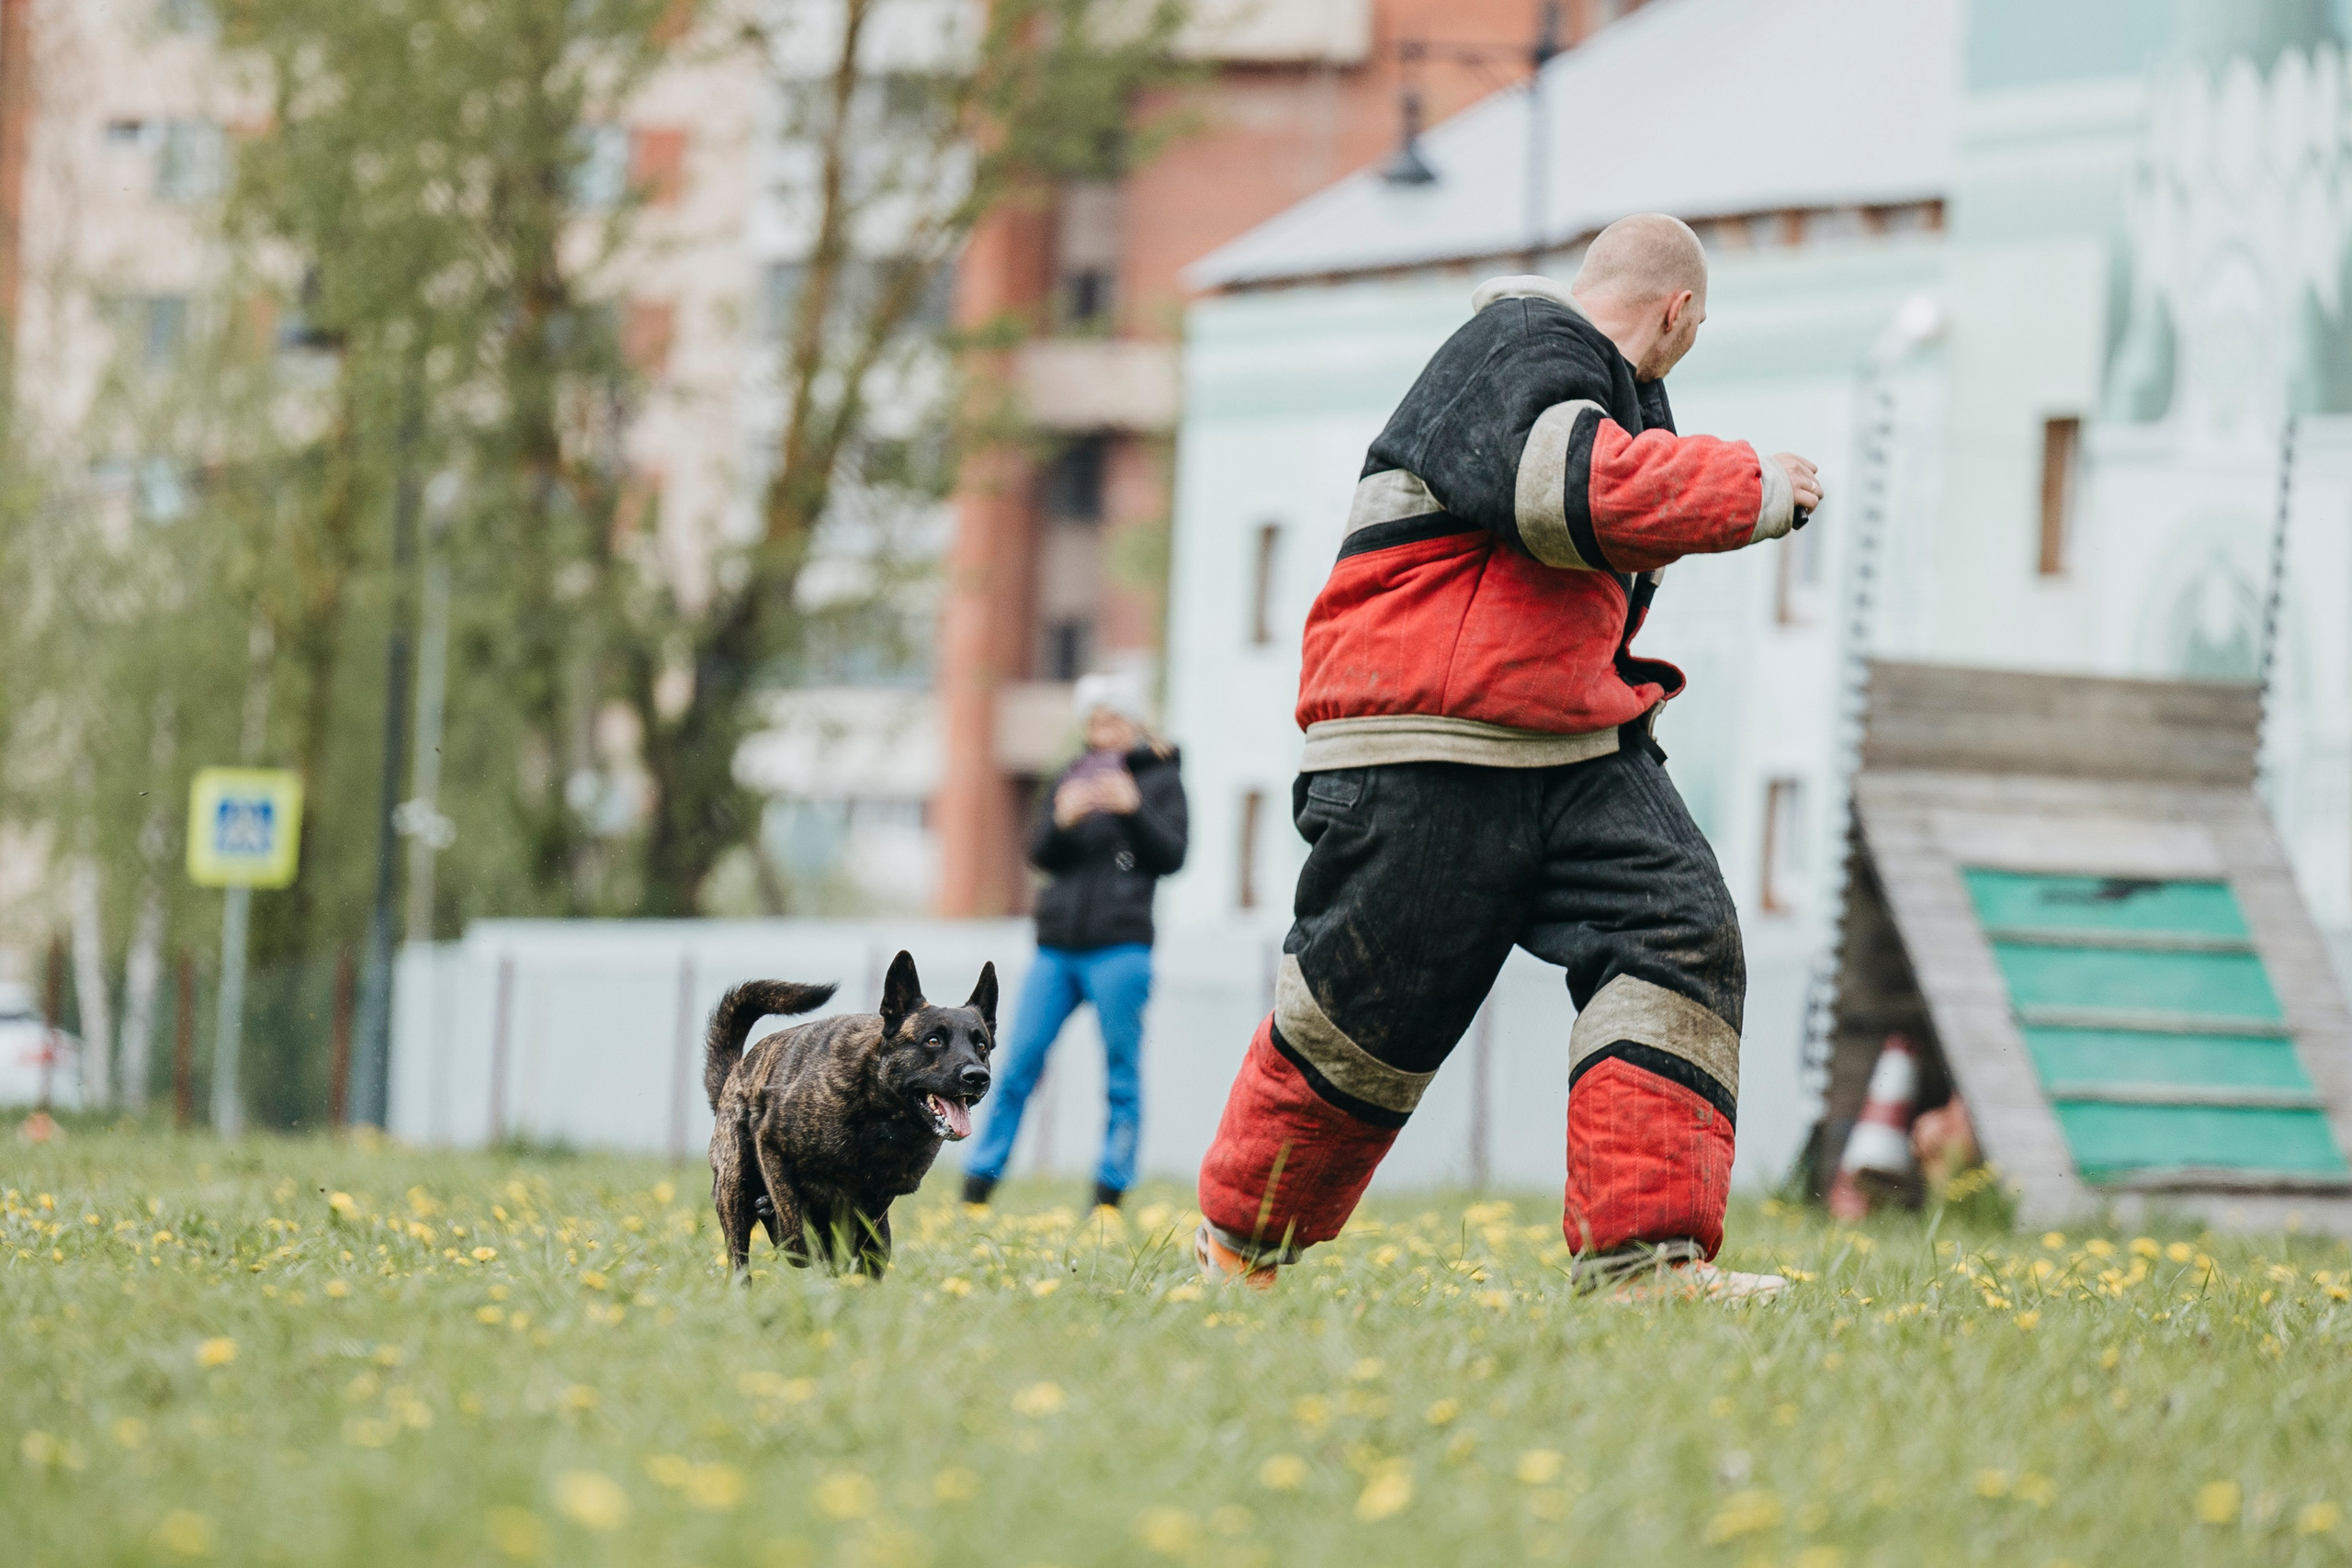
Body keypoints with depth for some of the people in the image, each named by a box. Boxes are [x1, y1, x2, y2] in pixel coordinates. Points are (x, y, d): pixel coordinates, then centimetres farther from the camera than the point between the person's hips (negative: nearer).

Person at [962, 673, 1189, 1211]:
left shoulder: (1159, 778, 5)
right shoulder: (1072, 777, 17)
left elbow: (1170, 857, -5)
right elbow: (1041, 855, 10)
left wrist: (1133, 810, -20)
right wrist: (1061, 821, -12)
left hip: (1119, 947, -4)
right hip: (1057, 944, 4)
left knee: (1121, 1075, -4)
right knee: (1017, 1065, 0)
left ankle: (1110, 1196, -1)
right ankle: (976, 1189, 3)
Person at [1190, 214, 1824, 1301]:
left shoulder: (1618, 391, 22)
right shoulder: (1524, 349, -10)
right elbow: (1570, 488, -29)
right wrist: (1757, 488, -18)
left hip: (1574, 753, 9)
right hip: (1428, 757, -9)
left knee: (1679, 936, -11)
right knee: (1365, 1010, 0)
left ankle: (1640, 1255, -16)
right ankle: (1237, 1240, 23)